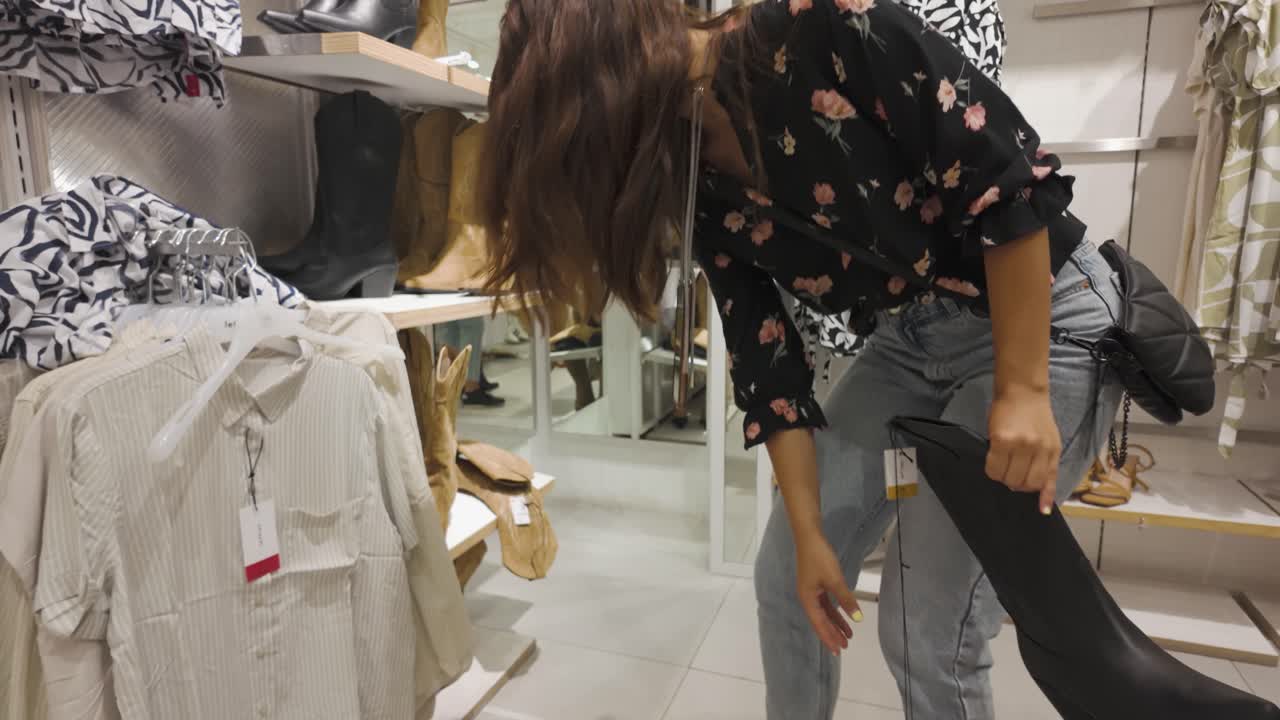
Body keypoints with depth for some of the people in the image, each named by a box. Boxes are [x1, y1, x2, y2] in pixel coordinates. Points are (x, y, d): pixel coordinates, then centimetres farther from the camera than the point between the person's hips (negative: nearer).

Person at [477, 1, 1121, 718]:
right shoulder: (695, 179, -4)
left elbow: (1009, 180, -21)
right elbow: (767, 356, -4)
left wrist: (1021, 389, -20)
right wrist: (808, 533, -4)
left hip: (1043, 317, -5)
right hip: (908, 339, 6)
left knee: (929, 627, -5)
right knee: (787, 574, 7)